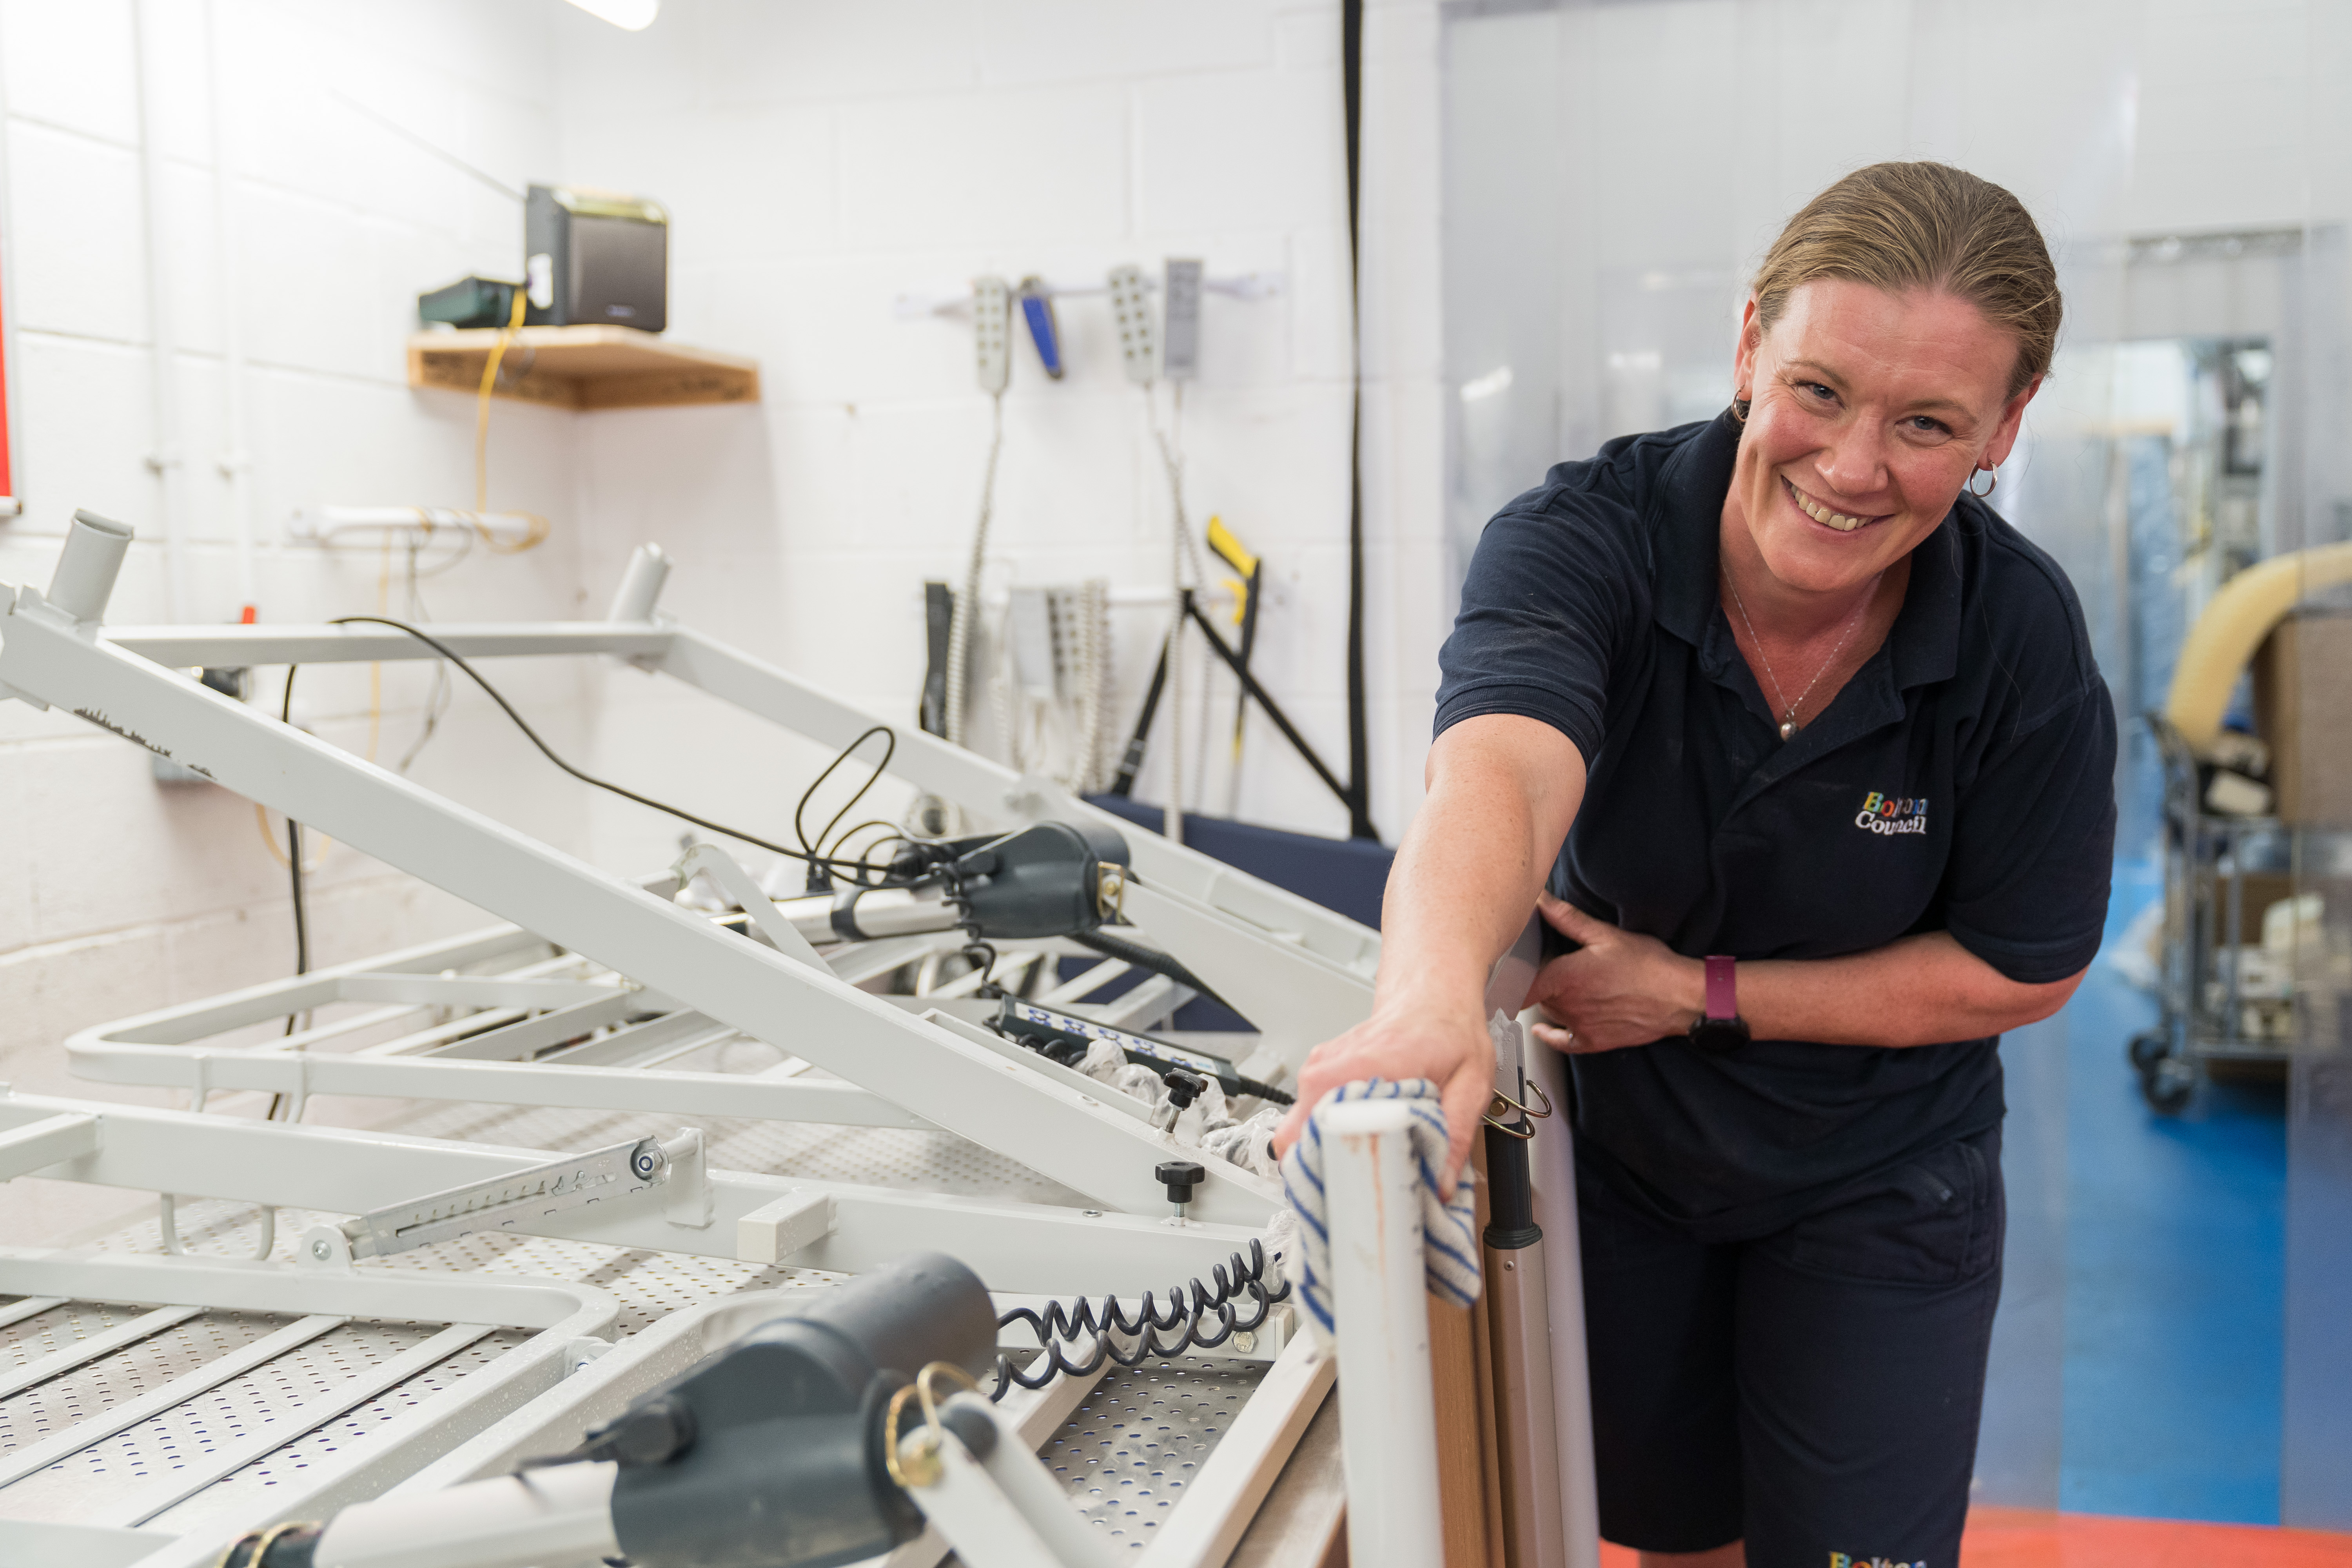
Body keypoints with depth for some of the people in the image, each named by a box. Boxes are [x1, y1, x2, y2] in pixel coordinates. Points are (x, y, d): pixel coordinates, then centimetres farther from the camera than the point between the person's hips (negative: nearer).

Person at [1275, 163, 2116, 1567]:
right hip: (1619, 1147, 1)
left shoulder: (2022, 639, -23)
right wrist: (1436, 997, -69)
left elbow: (2021, 969, -12)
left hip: (1877, 1186, 0)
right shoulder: (1587, 539, -27)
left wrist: (1701, 994, -20)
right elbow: (1498, 767, -47)